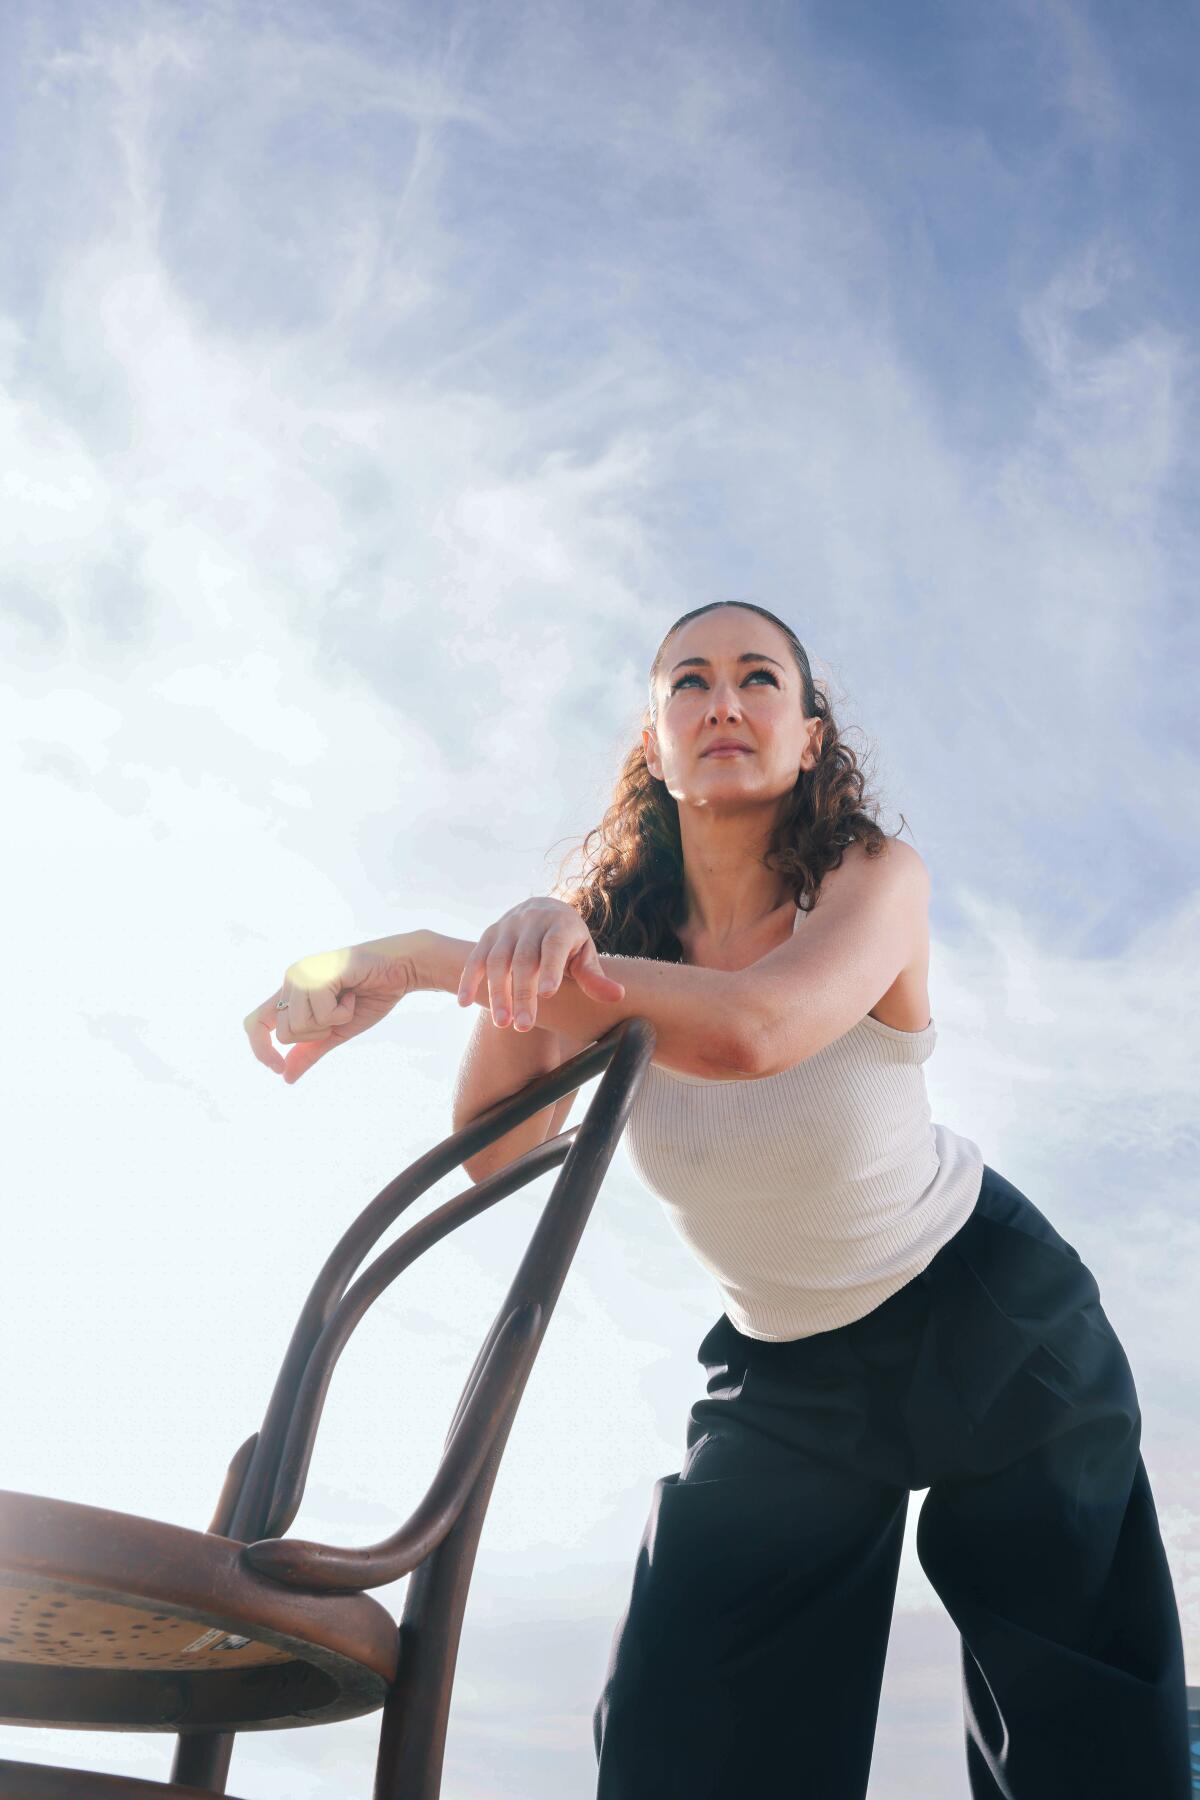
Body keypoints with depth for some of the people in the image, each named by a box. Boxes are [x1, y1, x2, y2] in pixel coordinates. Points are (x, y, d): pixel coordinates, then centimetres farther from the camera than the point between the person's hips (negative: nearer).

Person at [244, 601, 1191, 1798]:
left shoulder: (875, 879, -22)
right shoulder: (614, 931, -11)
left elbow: (752, 1029, -45)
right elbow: (497, 1151, -26)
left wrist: (430, 958, -47)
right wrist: (524, 957, -46)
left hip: (989, 1316, -3)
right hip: (780, 1372, 3)